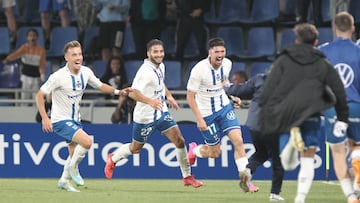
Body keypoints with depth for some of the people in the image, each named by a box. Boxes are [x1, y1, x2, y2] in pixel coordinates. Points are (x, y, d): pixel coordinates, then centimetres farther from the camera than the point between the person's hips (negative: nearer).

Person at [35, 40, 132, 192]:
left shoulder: (86, 72, -2)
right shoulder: (58, 76, -21)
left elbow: (100, 86, 14)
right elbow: (40, 95, -15)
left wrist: (118, 92, -1)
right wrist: (45, 118, -22)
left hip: (75, 120, 7)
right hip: (60, 120, -7)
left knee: (75, 153, 15)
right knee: (87, 141, -24)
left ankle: (64, 180, 34)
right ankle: (72, 167, -1)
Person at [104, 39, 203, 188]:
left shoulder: (160, 66, 3)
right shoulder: (145, 71, -25)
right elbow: (133, 93, -36)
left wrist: (169, 96, 18)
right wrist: (150, 101, -48)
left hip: (161, 112, 7)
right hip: (145, 116, -7)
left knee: (179, 141, -4)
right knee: (136, 148, 10)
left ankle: (187, 177, 7)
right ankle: (113, 159, 40)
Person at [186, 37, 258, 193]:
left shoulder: (227, 64, -5)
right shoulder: (199, 70, -23)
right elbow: (190, 96, -16)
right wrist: (199, 119, -20)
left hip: (224, 107, 5)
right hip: (206, 113, -4)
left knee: (238, 140, -13)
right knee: (215, 152, 5)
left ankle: (244, 179, -10)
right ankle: (193, 150, 39)